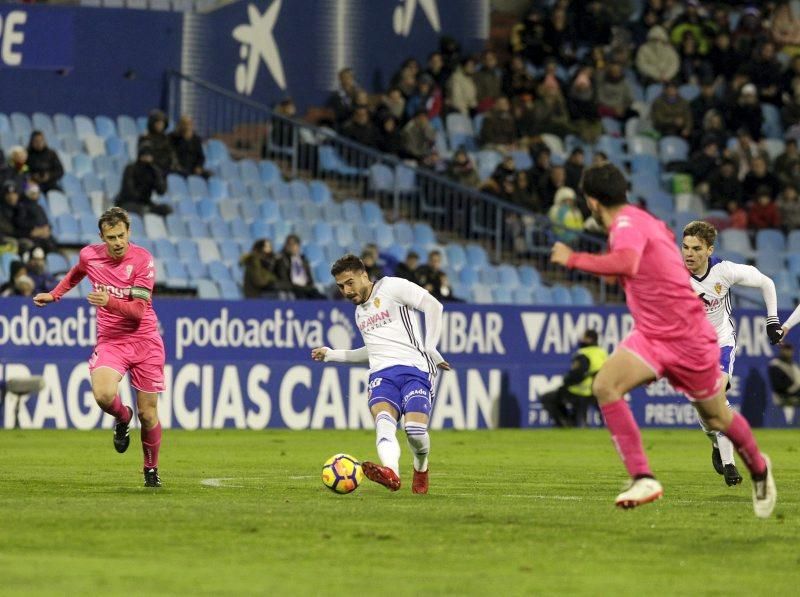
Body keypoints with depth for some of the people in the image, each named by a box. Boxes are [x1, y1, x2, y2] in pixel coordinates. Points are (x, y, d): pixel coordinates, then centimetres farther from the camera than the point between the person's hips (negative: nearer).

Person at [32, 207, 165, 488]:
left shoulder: (142, 259, -13)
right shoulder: (89, 255, -2)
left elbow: (138, 310, -20)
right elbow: (76, 273, 26)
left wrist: (109, 302, -34)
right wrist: (53, 294, 24)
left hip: (144, 341, -2)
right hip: (110, 341, 2)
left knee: (148, 414, 1)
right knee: (103, 395, -27)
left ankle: (151, 469, 26)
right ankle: (122, 418, 9)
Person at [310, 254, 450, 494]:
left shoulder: (391, 287, 4)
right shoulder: (359, 313, 29)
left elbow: (433, 306, -4)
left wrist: (430, 350, -8)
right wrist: (332, 355, 40)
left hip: (414, 369, -5)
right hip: (381, 373, 5)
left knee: (415, 430, -25)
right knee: (384, 420, -29)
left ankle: (421, 469, 11)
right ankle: (391, 473, -57)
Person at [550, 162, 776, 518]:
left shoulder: (627, 224, -21)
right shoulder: (643, 220, 6)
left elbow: (626, 263, -42)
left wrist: (572, 259, -32)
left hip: (689, 338, -8)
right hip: (651, 336, 8)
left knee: (716, 418, 9)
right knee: (605, 385, -15)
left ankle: (759, 468, 34)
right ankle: (642, 478, -15)